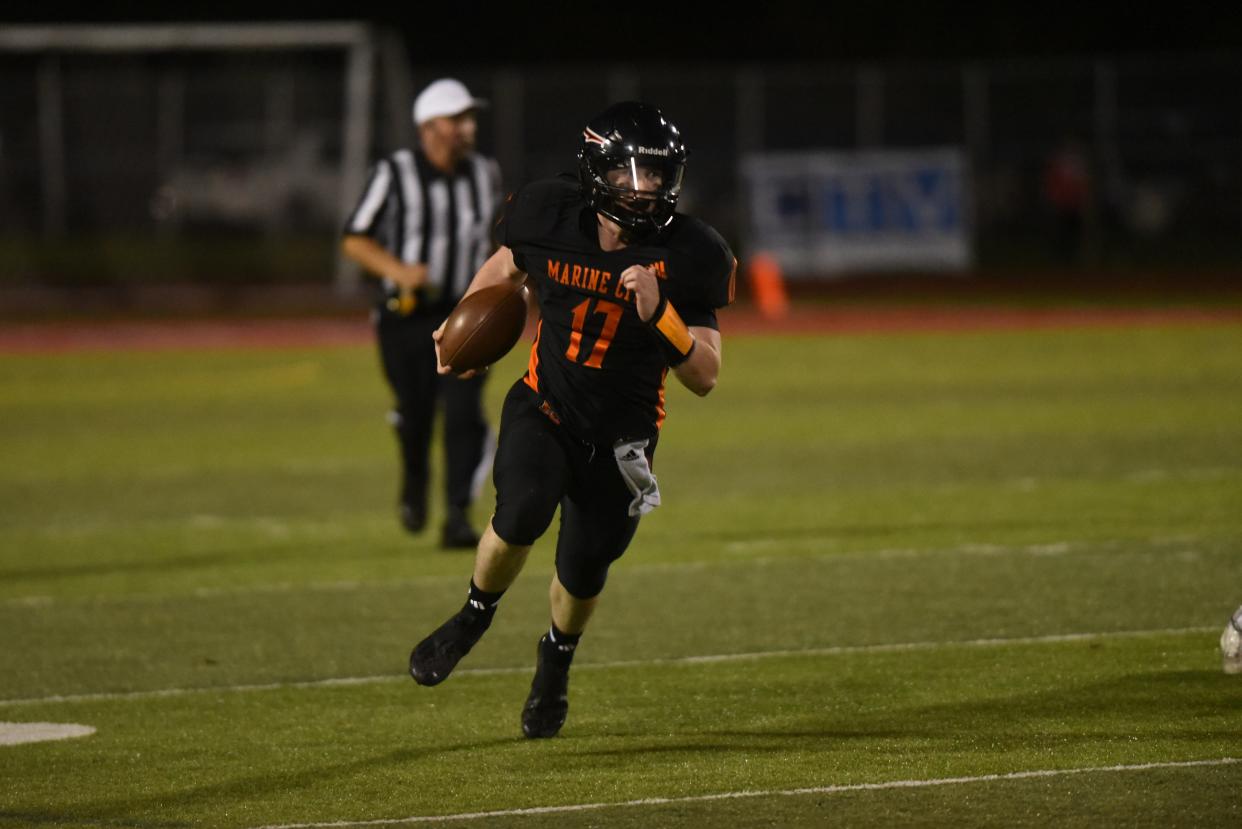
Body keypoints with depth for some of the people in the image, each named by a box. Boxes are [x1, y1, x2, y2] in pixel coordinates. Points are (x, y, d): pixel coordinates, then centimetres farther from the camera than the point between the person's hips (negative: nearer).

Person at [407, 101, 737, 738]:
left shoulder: (687, 256, -16)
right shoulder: (550, 217, -13)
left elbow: (705, 377, -16)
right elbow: (505, 267, 13)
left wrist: (659, 313, -31)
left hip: (621, 434, 1)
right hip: (544, 407, 0)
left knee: (583, 572, 7)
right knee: (523, 511, -29)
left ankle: (557, 658, 43)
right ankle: (475, 614, 1)